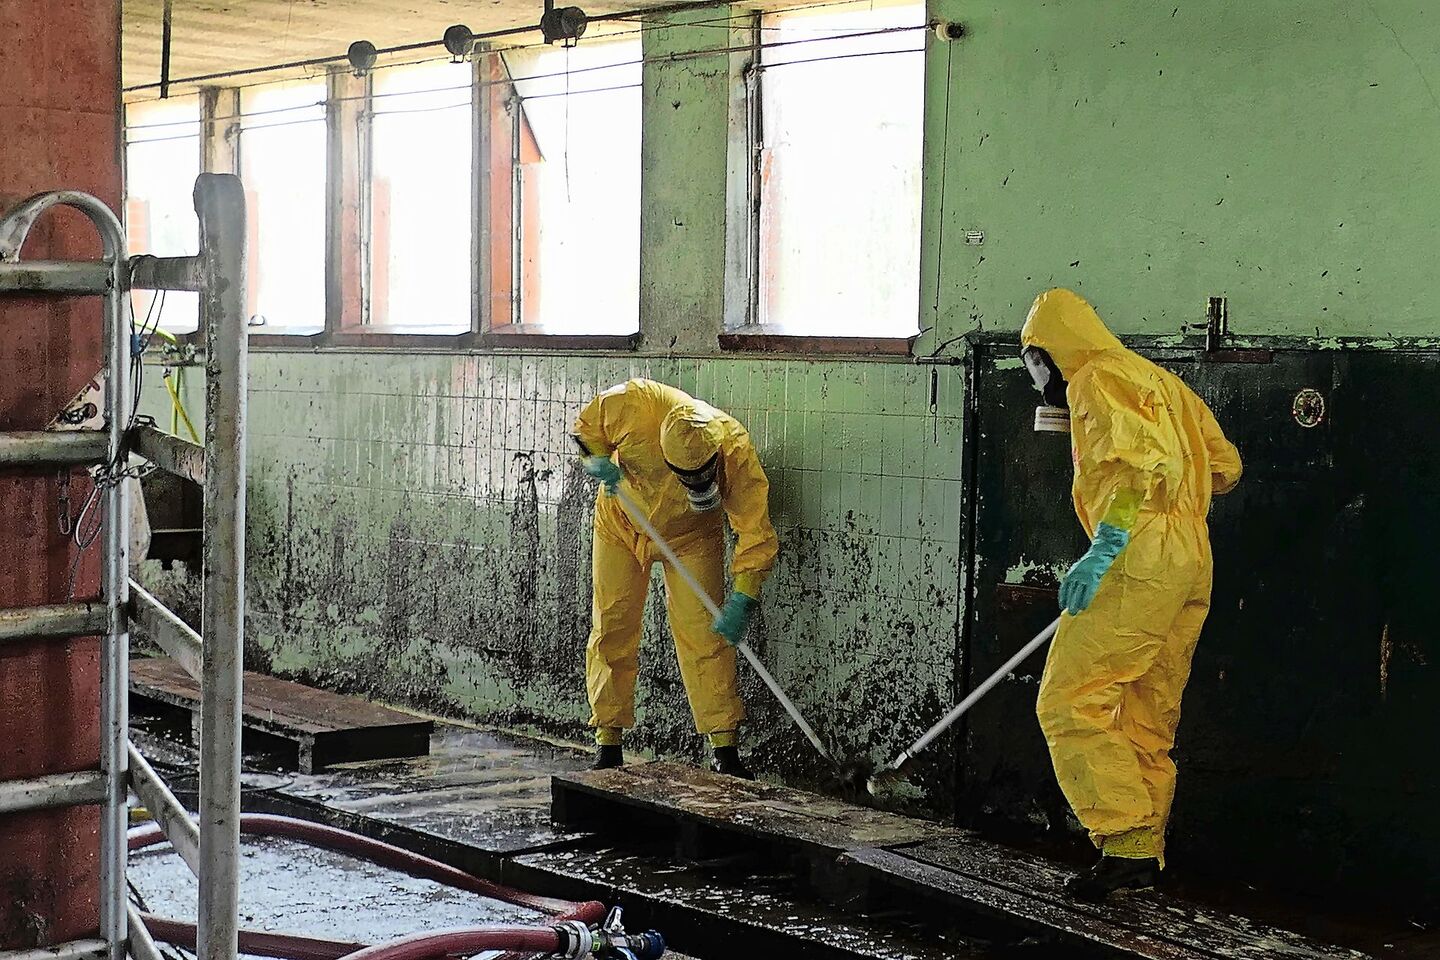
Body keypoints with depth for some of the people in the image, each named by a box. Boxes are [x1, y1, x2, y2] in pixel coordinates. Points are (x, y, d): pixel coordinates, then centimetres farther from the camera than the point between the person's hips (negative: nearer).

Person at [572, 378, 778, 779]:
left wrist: (742, 602, -31)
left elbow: (756, 532, -27)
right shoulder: (636, 403, -34)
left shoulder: (736, 450, -34)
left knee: (704, 634, -10)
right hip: (621, 525, 1)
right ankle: (607, 743, 12)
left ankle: (725, 749, -7)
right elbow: (585, 427, -11)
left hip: (691, 536, -1)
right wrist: (599, 462, -27)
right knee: (612, 630, 2)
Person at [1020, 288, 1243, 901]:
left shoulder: (1097, 379, -3)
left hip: (1140, 557, -10)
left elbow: (1140, 458, -20)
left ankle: (1126, 844, -16)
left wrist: (1105, 545, -25)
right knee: (1147, 720, 12)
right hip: (1193, 563, 10)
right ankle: (1144, 859, 14)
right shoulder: (1160, 381, 25)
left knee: (1070, 702, -9)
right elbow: (1224, 465, 24)